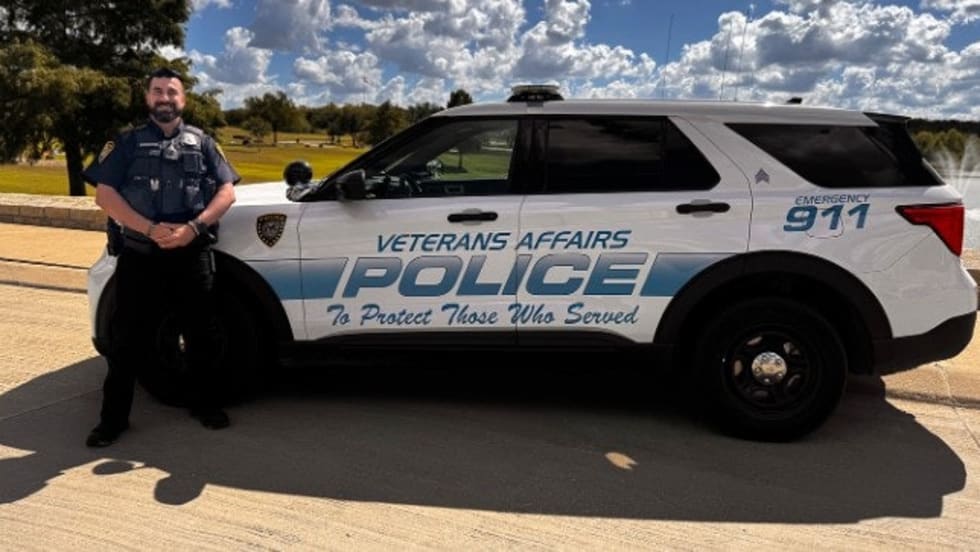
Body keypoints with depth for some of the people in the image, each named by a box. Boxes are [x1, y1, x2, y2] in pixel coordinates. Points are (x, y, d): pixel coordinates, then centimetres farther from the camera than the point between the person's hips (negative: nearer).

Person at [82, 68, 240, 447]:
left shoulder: (202, 143, 12)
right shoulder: (127, 143, 9)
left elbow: (226, 192, 3)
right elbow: (105, 194, -1)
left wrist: (193, 228, -13)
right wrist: (151, 229, -15)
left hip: (192, 254, 1)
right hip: (139, 255, -1)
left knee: (203, 333, 6)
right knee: (127, 340, 3)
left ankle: (205, 404, 24)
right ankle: (113, 419, 15)